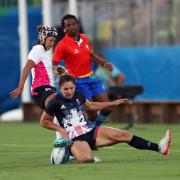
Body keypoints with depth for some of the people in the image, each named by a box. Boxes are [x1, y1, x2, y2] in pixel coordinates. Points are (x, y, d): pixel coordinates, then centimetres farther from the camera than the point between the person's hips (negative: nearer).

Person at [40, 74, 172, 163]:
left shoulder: (78, 96, 9)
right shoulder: (56, 102, -8)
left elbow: (91, 105, 30)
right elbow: (43, 121, 2)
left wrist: (113, 103, 29)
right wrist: (59, 129, -10)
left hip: (90, 131, 6)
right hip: (75, 139, -6)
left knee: (124, 135, -6)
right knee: (87, 159, -39)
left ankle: (159, 147, -6)